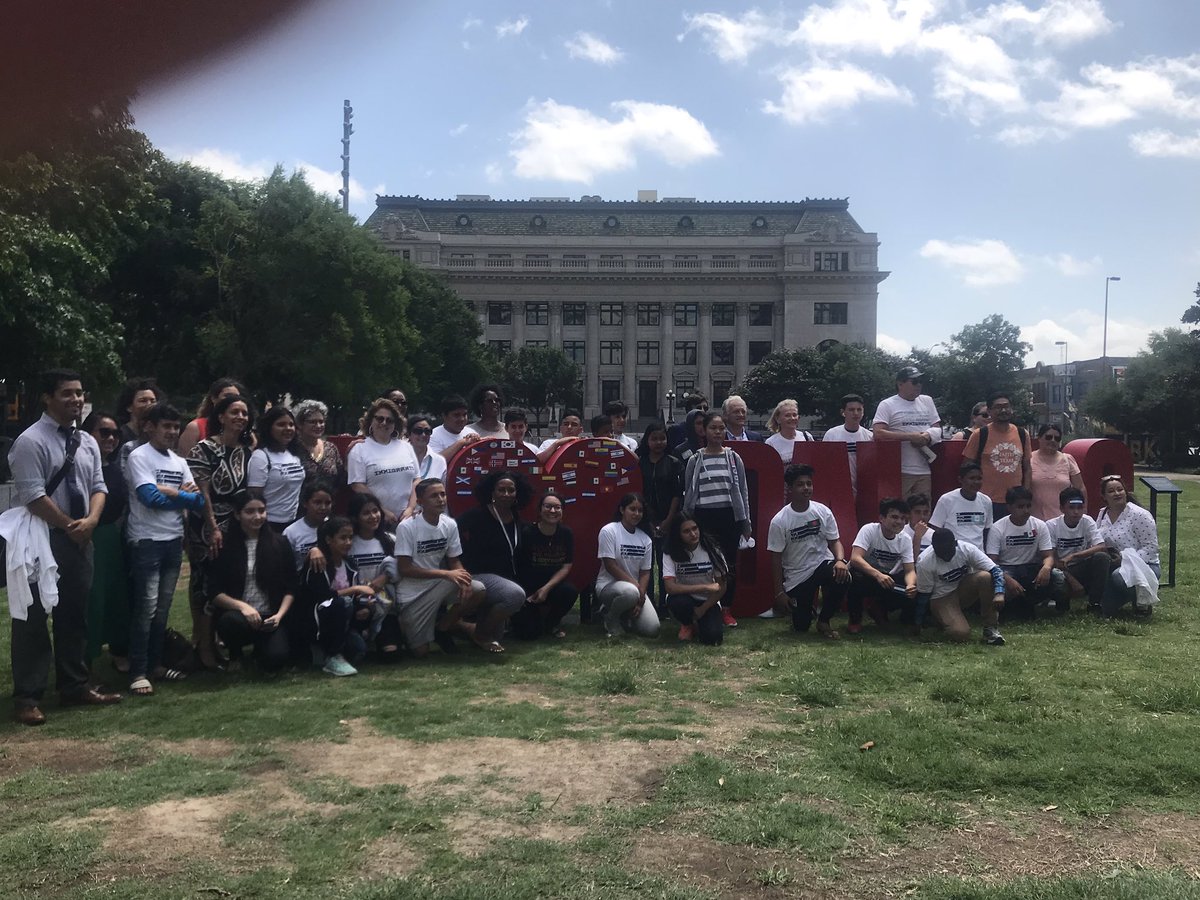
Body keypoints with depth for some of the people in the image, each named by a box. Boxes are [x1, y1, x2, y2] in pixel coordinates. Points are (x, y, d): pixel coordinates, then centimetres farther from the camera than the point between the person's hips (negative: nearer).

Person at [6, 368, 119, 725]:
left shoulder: (88, 442, 10)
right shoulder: (31, 441, -13)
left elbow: (98, 486, 9)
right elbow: (33, 496, -18)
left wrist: (90, 521, -9)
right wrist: (70, 527, -13)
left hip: (80, 539, 7)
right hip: (41, 540, -7)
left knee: (75, 615, 14)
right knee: (33, 618, -1)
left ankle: (75, 686, 25)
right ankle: (27, 697, 7)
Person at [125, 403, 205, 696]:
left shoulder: (179, 462, 13)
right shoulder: (139, 456, -5)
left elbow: (199, 502, 6)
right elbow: (150, 497, -18)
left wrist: (170, 492, -9)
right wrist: (183, 495, -4)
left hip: (174, 541, 6)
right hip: (147, 541, -6)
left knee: (163, 606, 11)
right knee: (147, 607, -9)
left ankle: (154, 663, 20)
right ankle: (138, 672, -5)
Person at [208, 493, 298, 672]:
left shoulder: (279, 544, 5)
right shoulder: (224, 546, 0)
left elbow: (291, 587, 5)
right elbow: (214, 592, -3)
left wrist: (280, 615, -11)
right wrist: (242, 606, -20)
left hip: (270, 616, 1)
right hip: (238, 612, -1)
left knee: (276, 658, -26)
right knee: (231, 621, -36)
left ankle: (260, 646, 14)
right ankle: (235, 655, 1)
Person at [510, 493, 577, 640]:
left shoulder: (566, 533, -5)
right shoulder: (527, 533, -15)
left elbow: (566, 567, -6)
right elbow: (519, 567, -8)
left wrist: (547, 588, -18)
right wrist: (528, 595, -12)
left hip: (553, 585, 3)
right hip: (527, 587, -3)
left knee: (570, 591, -31)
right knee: (529, 632, -18)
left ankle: (552, 622, 2)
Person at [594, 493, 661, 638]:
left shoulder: (645, 539, 5)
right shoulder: (609, 531, -10)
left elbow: (645, 572, 3)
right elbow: (610, 566, -14)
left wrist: (640, 598, -12)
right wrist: (635, 584, -18)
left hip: (636, 587, 5)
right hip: (608, 585, -5)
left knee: (652, 630, -16)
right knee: (630, 592, -40)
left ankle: (624, 617, 16)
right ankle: (610, 617, -7)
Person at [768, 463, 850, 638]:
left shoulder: (823, 511, -8)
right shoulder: (779, 521, -14)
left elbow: (834, 541, -4)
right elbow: (776, 558, -7)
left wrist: (841, 560, -27)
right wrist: (780, 592, -7)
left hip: (822, 564, 1)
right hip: (796, 576, -1)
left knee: (842, 576, -34)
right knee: (801, 626, -2)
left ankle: (823, 621, -8)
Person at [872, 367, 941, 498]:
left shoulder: (927, 401, 18)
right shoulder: (887, 405, 0)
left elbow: (937, 428, 18)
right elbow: (878, 433, -13)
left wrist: (927, 436, -7)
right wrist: (911, 436, -14)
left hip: (925, 471, 5)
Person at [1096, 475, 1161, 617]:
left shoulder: (1140, 515, -13)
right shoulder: (1102, 514, 7)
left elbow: (1151, 548, -16)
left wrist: (1125, 558, -25)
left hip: (1144, 565, -5)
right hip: (1111, 566, 5)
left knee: (1119, 576, -38)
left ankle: (1143, 600, -8)